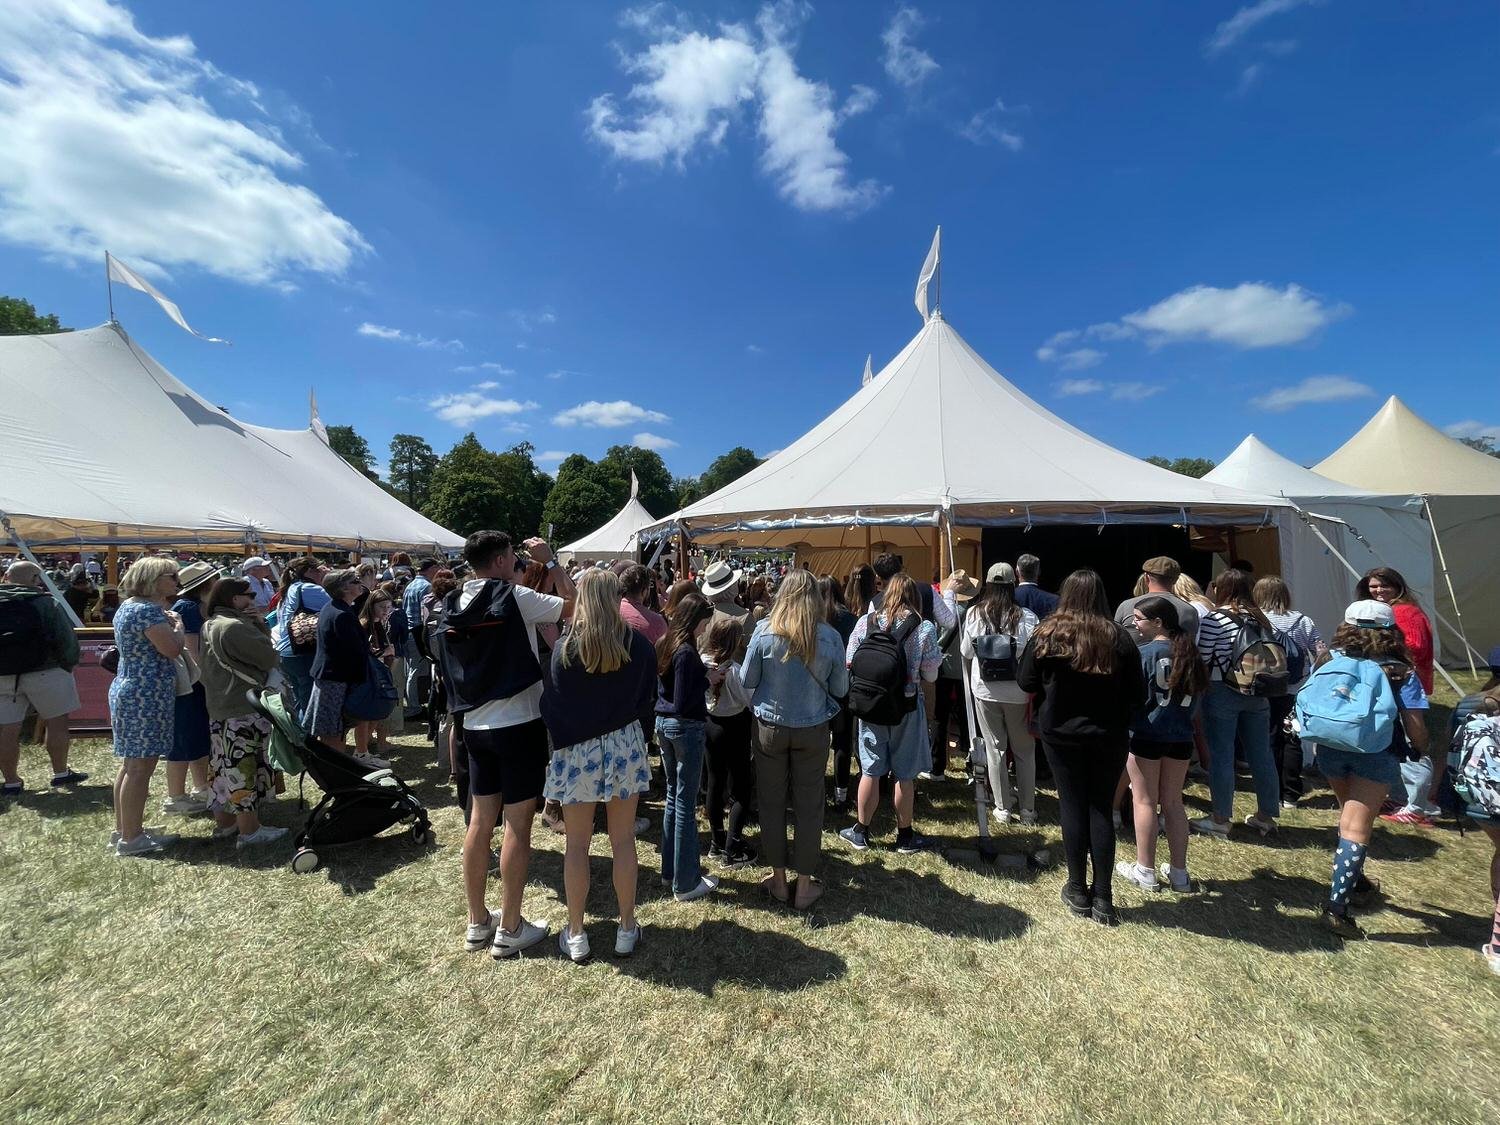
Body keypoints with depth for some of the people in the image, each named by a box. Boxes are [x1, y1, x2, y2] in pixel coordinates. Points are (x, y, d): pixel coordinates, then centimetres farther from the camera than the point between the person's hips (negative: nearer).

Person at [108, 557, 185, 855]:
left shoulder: (128, 606, 14)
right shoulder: (148, 609, -17)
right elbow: (173, 649, -23)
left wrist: (167, 620, 11)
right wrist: (177, 624, -6)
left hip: (129, 690, 11)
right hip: (146, 695, -11)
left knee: (130, 764, 16)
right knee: (140, 767, -4)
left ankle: (123, 830, 25)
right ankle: (131, 839, 3)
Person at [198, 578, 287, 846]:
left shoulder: (210, 625, 12)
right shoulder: (235, 627, -20)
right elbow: (269, 657, -15)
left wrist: (260, 625, 0)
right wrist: (261, 625, 0)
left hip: (219, 708, 10)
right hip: (244, 711, -10)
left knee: (227, 768, 18)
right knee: (244, 769, -3)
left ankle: (224, 823, 28)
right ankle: (250, 831, 5)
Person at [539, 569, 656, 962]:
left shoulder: (564, 648, -14)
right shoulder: (638, 643, -9)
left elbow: (550, 707, -5)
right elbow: (647, 695, 3)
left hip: (576, 751, -1)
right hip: (625, 746, 2)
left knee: (577, 846, 13)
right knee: (623, 841, 13)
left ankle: (575, 934, 27)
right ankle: (627, 929, 27)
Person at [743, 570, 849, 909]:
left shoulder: (764, 631, -14)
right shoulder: (829, 637, -12)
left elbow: (747, 680, -4)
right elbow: (840, 689, -2)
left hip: (770, 727, 0)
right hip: (813, 729, 0)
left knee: (771, 802, 15)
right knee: (809, 805, 13)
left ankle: (778, 880, 29)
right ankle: (804, 885, 24)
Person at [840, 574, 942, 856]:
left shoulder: (865, 622, -8)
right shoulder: (924, 628, -11)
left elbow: (850, 664, -1)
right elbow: (930, 675, -6)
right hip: (907, 707, -1)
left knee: (870, 770, 14)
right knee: (905, 774, 12)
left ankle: (861, 832, 27)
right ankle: (905, 836, 28)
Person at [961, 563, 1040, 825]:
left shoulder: (974, 614, -8)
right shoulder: (1026, 617, -13)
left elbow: (966, 652, 1)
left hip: (986, 691, 1)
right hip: (1019, 693, 0)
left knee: (995, 748, 12)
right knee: (1024, 750, 15)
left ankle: (1003, 808, 20)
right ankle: (1027, 809, 24)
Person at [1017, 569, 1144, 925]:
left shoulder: (1047, 635, -11)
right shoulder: (1118, 638, -10)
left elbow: (1025, 683, -4)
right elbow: (1138, 696, -5)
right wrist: (1114, 711, 14)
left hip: (1061, 734, -1)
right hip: (1108, 737, 1)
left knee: (1073, 806, 11)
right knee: (1101, 810, 11)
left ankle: (1078, 890, 23)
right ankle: (1102, 898, 18)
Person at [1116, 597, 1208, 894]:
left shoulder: (1144, 653, -14)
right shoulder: (1189, 654, 3)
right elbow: (1197, 696, 10)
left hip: (1146, 735, -5)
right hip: (1181, 736, 6)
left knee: (1144, 801, 6)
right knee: (1173, 803, 15)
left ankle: (1145, 871, 14)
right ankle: (1179, 873, 22)